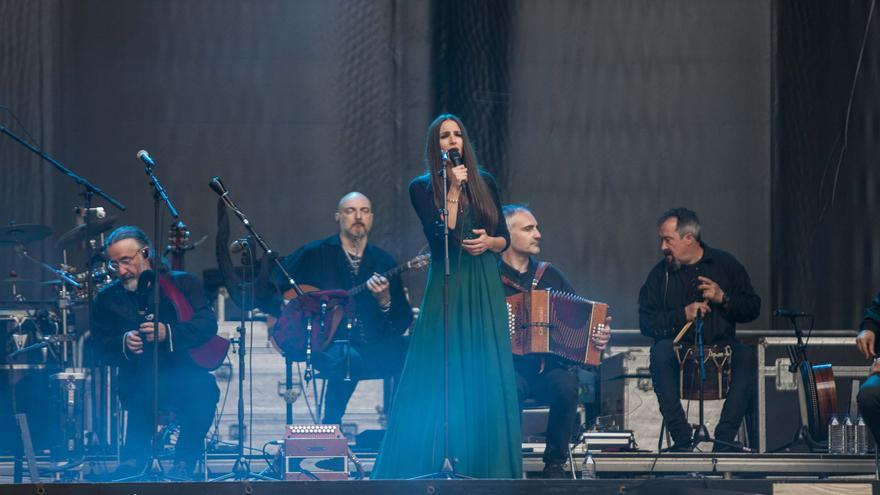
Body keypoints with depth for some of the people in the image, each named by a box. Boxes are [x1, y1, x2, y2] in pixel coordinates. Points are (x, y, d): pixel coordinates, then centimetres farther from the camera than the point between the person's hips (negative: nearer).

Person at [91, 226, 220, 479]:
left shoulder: (183, 283, 8)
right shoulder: (107, 299, 13)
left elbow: (208, 324, -5)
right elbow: (102, 348, 6)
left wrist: (168, 333, -20)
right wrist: (125, 344, -17)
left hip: (185, 373, 0)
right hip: (139, 379, 0)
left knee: (204, 388, -34)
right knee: (142, 394, -36)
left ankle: (183, 466, -20)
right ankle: (131, 465, -19)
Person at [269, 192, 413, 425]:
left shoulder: (384, 262, 13)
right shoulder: (314, 254, 7)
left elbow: (403, 322, 7)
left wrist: (384, 301, -13)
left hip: (374, 348, 4)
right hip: (328, 344, -4)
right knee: (347, 358, -37)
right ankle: (329, 429, -20)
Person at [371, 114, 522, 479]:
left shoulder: (485, 184, 9)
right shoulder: (422, 188, 1)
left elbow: (504, 238, 14)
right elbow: (439, 236, -13)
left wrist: (489, 242, -8)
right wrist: (453, 188, -14)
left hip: (484, 286, 3)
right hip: (446, 285, -3)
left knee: (486, 373, 0)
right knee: (441, 373, -6)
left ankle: (485, 463, 4)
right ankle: (440, 461, -4)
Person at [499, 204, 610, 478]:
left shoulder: (550, 275, 16)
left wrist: (600, 334, -2)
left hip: (550, 367, 3)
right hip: (508, 366, -3)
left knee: (566, 385, -31)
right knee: (511, 387, -38)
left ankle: (555, 463, -13)